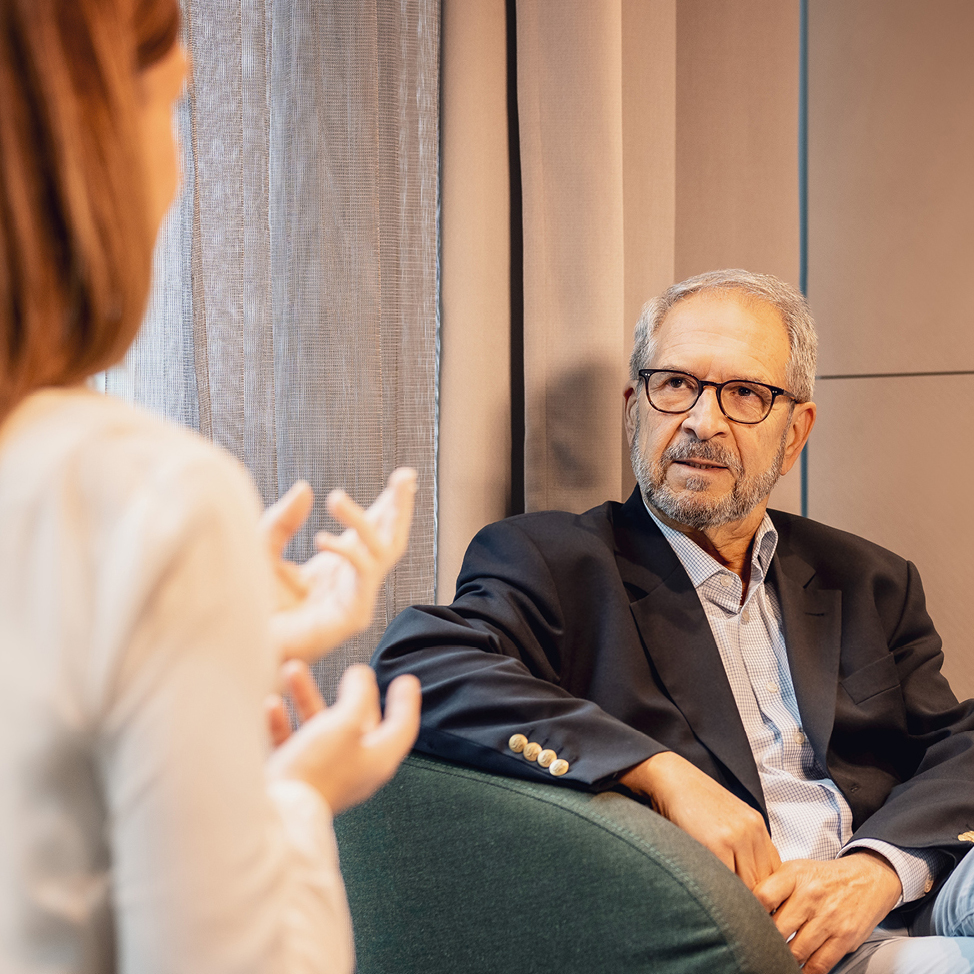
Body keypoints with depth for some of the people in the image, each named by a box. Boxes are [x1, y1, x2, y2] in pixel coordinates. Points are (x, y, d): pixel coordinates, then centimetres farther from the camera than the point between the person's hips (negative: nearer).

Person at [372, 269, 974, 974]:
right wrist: (663, 774, -20)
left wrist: (877, 868, -12)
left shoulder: (872, 584, 20)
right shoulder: (548, 560, 5)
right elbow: (415, 664, -14)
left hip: (899, 909, 5)